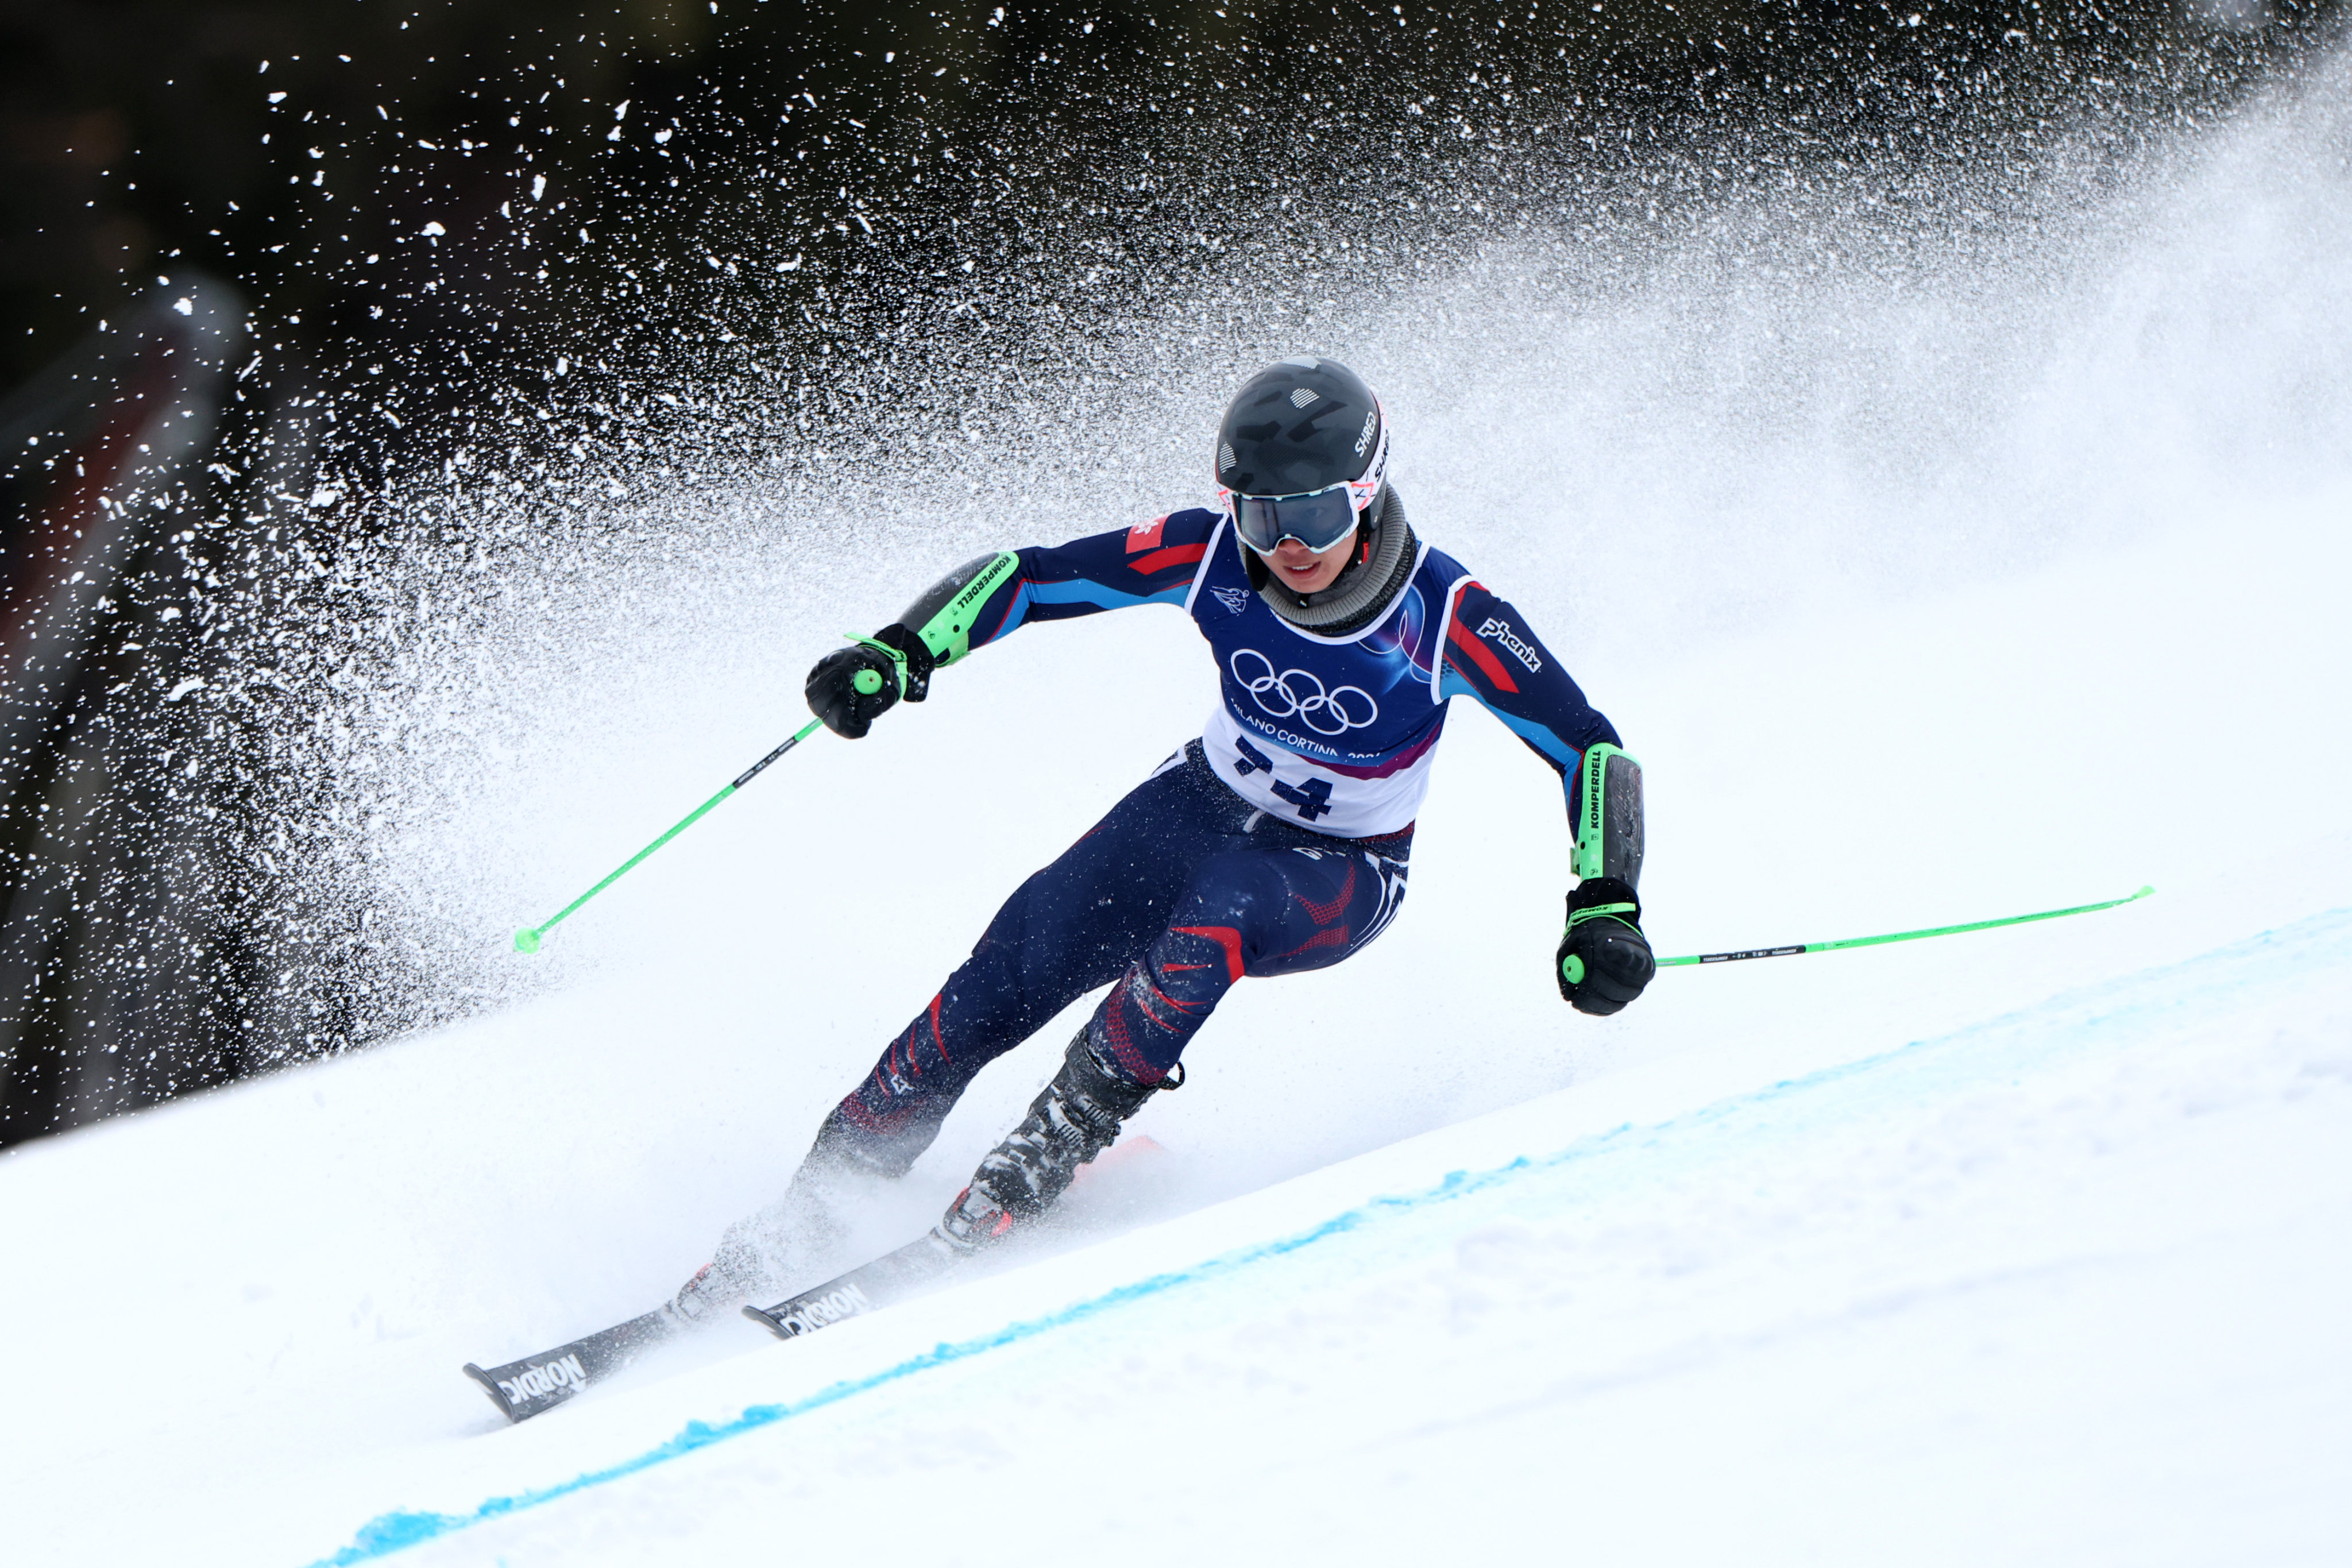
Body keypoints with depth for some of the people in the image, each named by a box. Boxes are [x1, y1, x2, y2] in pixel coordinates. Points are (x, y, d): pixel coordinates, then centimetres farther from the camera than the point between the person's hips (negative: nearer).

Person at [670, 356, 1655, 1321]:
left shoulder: (1445, 616, -27)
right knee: (1005, 979, -14)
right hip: (1205, 804, 3)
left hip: (1342, 873, -3)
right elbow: (1030, 578, -13)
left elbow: (1590, 748, -24)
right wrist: (900, 653, -29)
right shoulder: (1214, 556, -20)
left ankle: (1018, 1187, -27)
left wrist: (1603, 909, -37)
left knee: (1219, 913, -37)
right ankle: (823, 1195, 0)